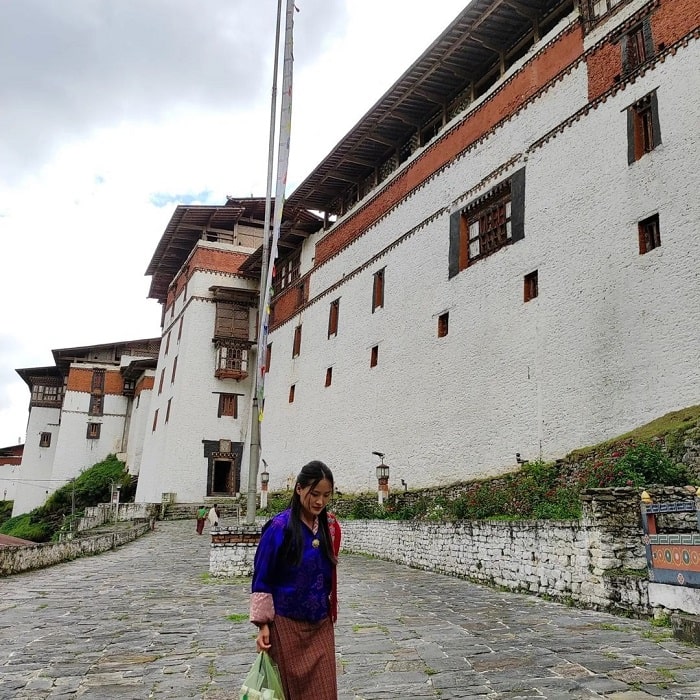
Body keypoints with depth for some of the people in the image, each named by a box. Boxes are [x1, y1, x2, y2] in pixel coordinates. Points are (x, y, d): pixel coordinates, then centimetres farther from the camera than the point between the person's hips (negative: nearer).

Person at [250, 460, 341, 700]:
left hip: (321, 625, 5)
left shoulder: (330, 525, 0)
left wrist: (330, 613, 15)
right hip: (287, 625, -5)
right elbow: (261, 579, -11)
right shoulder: (280, 527, -17)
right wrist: (263, 624, -12)